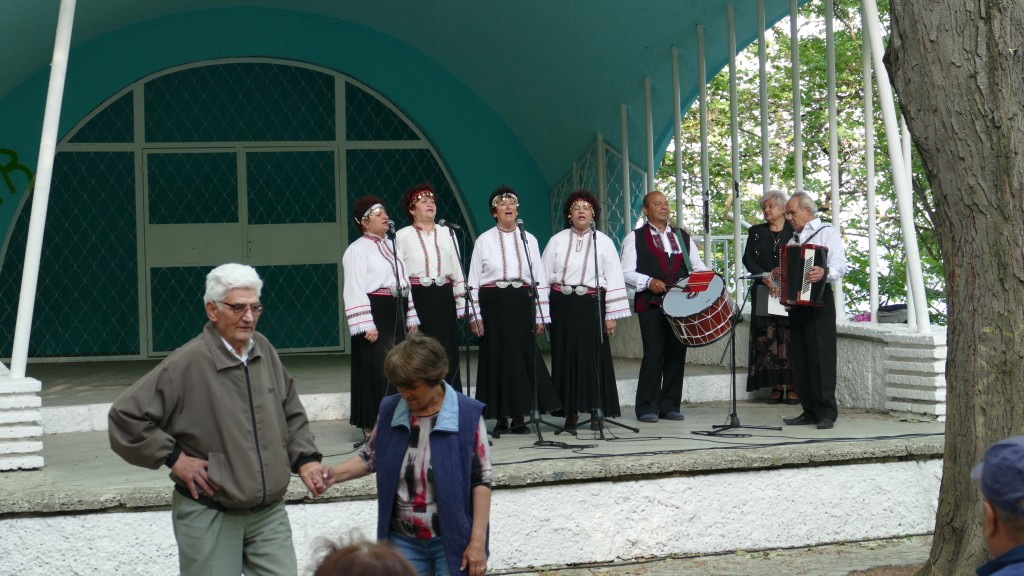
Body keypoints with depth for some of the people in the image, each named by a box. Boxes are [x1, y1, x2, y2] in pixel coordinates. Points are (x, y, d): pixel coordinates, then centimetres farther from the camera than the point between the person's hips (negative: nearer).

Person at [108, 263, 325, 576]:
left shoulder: (264, 351, 5)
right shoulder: (188, 362, -15)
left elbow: (292, 413, 19)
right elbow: (125, 416, -14)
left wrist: (305, 459, 5)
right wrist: (173, 457, -13)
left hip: (269, 512, 5)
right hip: (209, 516, -5)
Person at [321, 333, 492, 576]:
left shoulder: (468, 415, -9)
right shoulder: (390, 410, 3)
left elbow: (481, 481, -9)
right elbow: (370, 456, 16)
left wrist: (477, 542, -12)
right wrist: (337, 473, -3)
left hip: (453, 541, -3)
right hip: (403, 540, 3)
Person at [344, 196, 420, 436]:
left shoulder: (391, 246, 17)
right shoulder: (357, 250, -7)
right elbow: (355, 291, -13)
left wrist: (411, 317, 16)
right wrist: (366, 326, -20)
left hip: (397, 315, 8)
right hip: (374, 315, -7)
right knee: (376, 369, -6)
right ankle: (371, 425, 2)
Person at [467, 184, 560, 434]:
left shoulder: (529, 240, 9)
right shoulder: (484, 240, 4)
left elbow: (540, 279, 9)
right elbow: (474, 280, 2)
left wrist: (540, 315, 4)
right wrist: (475, 315, -5)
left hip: (522, 304, 1)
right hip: (493, 304, -1)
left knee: (522, 355, -3)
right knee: (496, 357, 1)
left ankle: (519, 415, 5)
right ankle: (500, 416, 9)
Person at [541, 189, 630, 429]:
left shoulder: (603, 242, 3)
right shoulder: (557, 241, 7)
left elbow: (614, 279, 1)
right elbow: (544, 276, 6)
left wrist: (611, 315, -5)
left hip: (591, 304, -1)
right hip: (562, 305, 2)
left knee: (594, 356, -3)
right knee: (566, 356, 3)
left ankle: (596, 411, 5)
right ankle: (571, 411, 11)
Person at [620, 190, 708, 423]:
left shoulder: (682, 236, 18)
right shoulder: (635, 238, 5)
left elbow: (698, 266, 17)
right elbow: (627, 272, -2)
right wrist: (649, 282, -17)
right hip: (651, 304, -4)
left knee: (677, 353, 3)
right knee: (654, 353, -9)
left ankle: (670, 405, 12)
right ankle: (647, 407, -2)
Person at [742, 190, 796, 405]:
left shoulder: (795, 231, 6)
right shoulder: (756, 232, 13)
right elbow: (748, 259, 2)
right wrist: (766, 279, -13)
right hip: (764, 293, 3)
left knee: (790, 339, -7)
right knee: (768, 338, -2)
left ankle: (792, 387, -4)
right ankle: (776, 387, 2)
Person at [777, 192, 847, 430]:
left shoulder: (827, 232, 1)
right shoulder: (793, 239, 24)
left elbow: (839, 265, -13)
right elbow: (786, 269, 28)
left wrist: (824, 273, -35)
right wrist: (777, 275, 4)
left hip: (818, 298, -8)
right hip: (795, 300, 8)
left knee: (821, 356, -10)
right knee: (799, 357, 6)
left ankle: (827, 412, -8)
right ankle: (809, 411, 10)